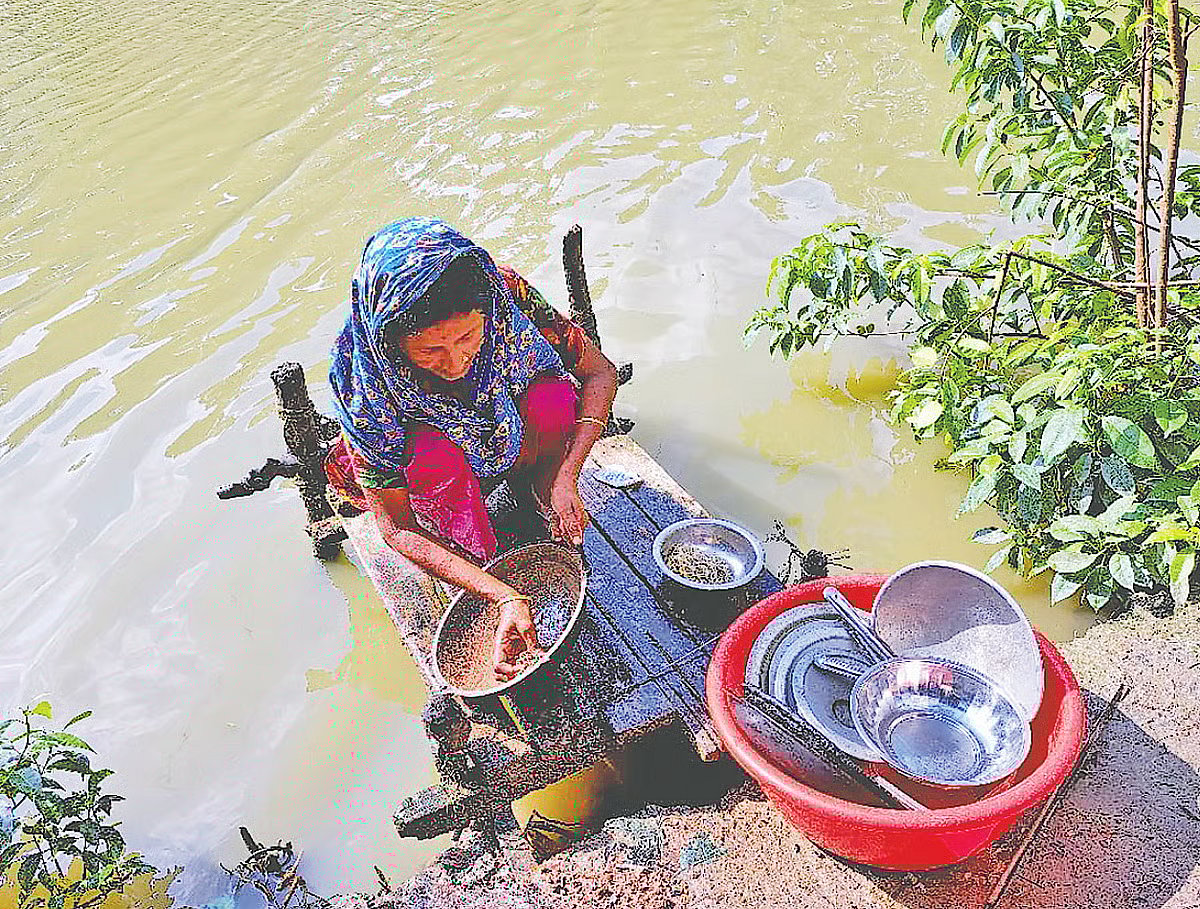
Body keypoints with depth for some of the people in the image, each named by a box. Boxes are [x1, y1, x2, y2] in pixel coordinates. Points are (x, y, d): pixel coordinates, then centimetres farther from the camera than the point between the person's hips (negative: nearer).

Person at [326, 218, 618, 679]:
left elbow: (600, 373, -18)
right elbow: (397, 528, -28)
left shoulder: (505, 294, -31)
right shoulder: (367, 387, -34)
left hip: (513, 437, 2)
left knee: (553, 397, -31)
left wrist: (565, 477, -32)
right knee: (432, 452, -37)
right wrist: (506, 597, -38)